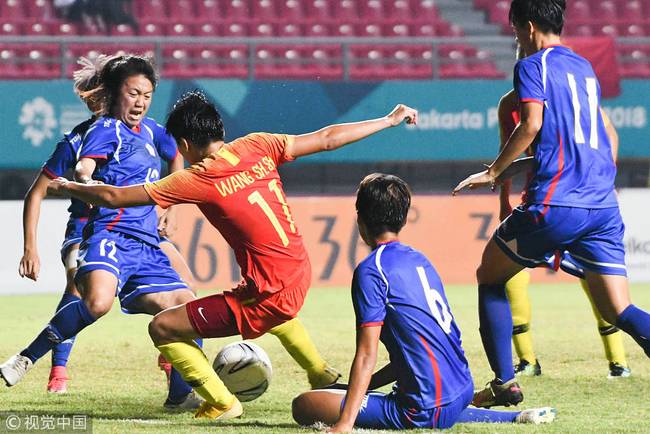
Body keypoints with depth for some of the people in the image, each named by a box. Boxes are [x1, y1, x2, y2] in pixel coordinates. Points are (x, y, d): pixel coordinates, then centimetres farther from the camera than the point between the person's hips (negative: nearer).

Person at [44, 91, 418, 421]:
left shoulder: (197, 181, -14)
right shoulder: (256, 146, -1)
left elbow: (115, 197, -8)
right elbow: (326, 139, 4)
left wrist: (67, 187, 9)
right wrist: (390, 120, 15)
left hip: (270, 297, -8)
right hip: (301, 274, 8)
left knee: (162, 329, 0)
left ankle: (221, 402, 5)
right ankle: (322, 375, 45)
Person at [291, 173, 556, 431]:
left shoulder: (371, 271, -10)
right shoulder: (420, 260, 15)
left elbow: (366, 356, -15)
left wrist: (345, 424, -17)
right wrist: (364, 387, 25)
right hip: (462, 393, 8)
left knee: (304, 406, -7)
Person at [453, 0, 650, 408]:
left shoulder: (533, 65, 0)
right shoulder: (584, 67, 22)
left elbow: (532, 123, -15)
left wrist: (493, 171, -3)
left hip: (554, 204, -6)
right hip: (604, 205, 6)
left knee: (489, 277, 15)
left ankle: (505, 384, 9)